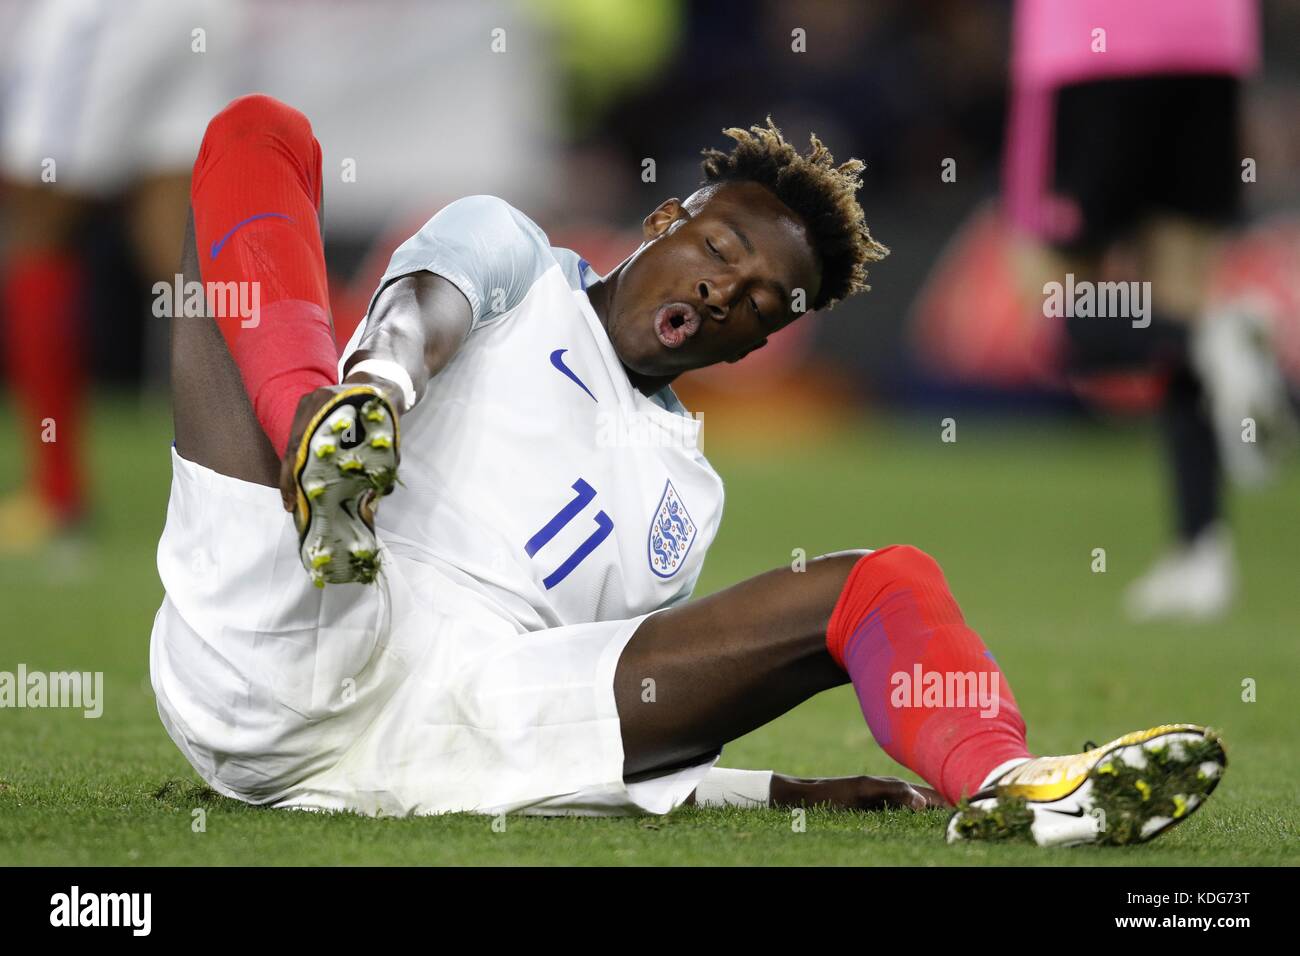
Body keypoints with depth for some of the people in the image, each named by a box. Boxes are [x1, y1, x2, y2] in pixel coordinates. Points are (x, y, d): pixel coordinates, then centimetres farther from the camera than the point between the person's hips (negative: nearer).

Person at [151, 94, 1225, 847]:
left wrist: (787, 790, 11)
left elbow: (627, 719, 27)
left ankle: (1011, 790, -41)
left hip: (454, 735, 3)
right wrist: (379, 380, -28)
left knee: (880, 582, -5)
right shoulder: (513, 255, 21)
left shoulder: (687, 495, 32)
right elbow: (424, 302, -3)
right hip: (286, 630, -3)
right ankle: (319, 443, -43)